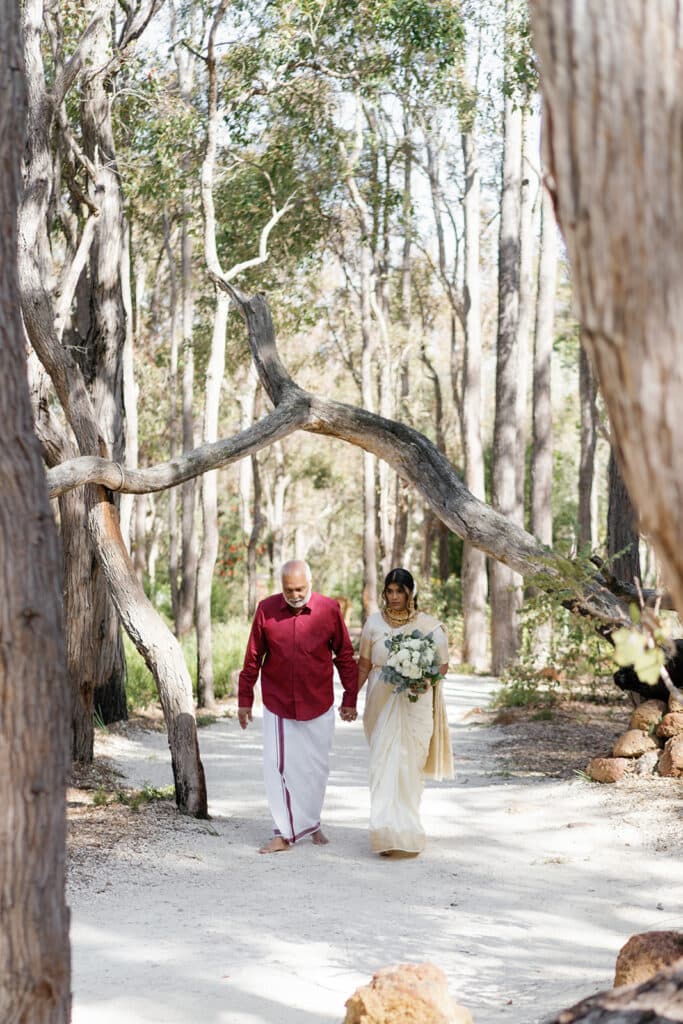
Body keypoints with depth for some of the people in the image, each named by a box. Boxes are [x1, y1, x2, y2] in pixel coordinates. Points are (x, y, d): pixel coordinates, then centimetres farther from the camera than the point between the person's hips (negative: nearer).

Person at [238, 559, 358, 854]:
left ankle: (312, 823, 30)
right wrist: (244, 700, 5)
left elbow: (345, 657, 3)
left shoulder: (329, 609, -6)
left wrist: (350, 699, 4)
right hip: (277, 706, 0)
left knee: (316, 768, 11)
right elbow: (253, 658, 3)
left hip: (318, 706, 0)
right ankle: (285, 834, 6)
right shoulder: (266, 609, -5)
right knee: (278, 769, -1)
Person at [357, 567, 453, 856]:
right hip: (382, 702, 2)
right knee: (384, 764, -3)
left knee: (409, 765, -2)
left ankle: (404, 828, 9)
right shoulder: (374, 622, 6)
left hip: (415, 705, -1)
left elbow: (443, 666, 4)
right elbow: (364, 664, 11)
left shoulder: (428, 624, -1)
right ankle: (388, 831, -1)